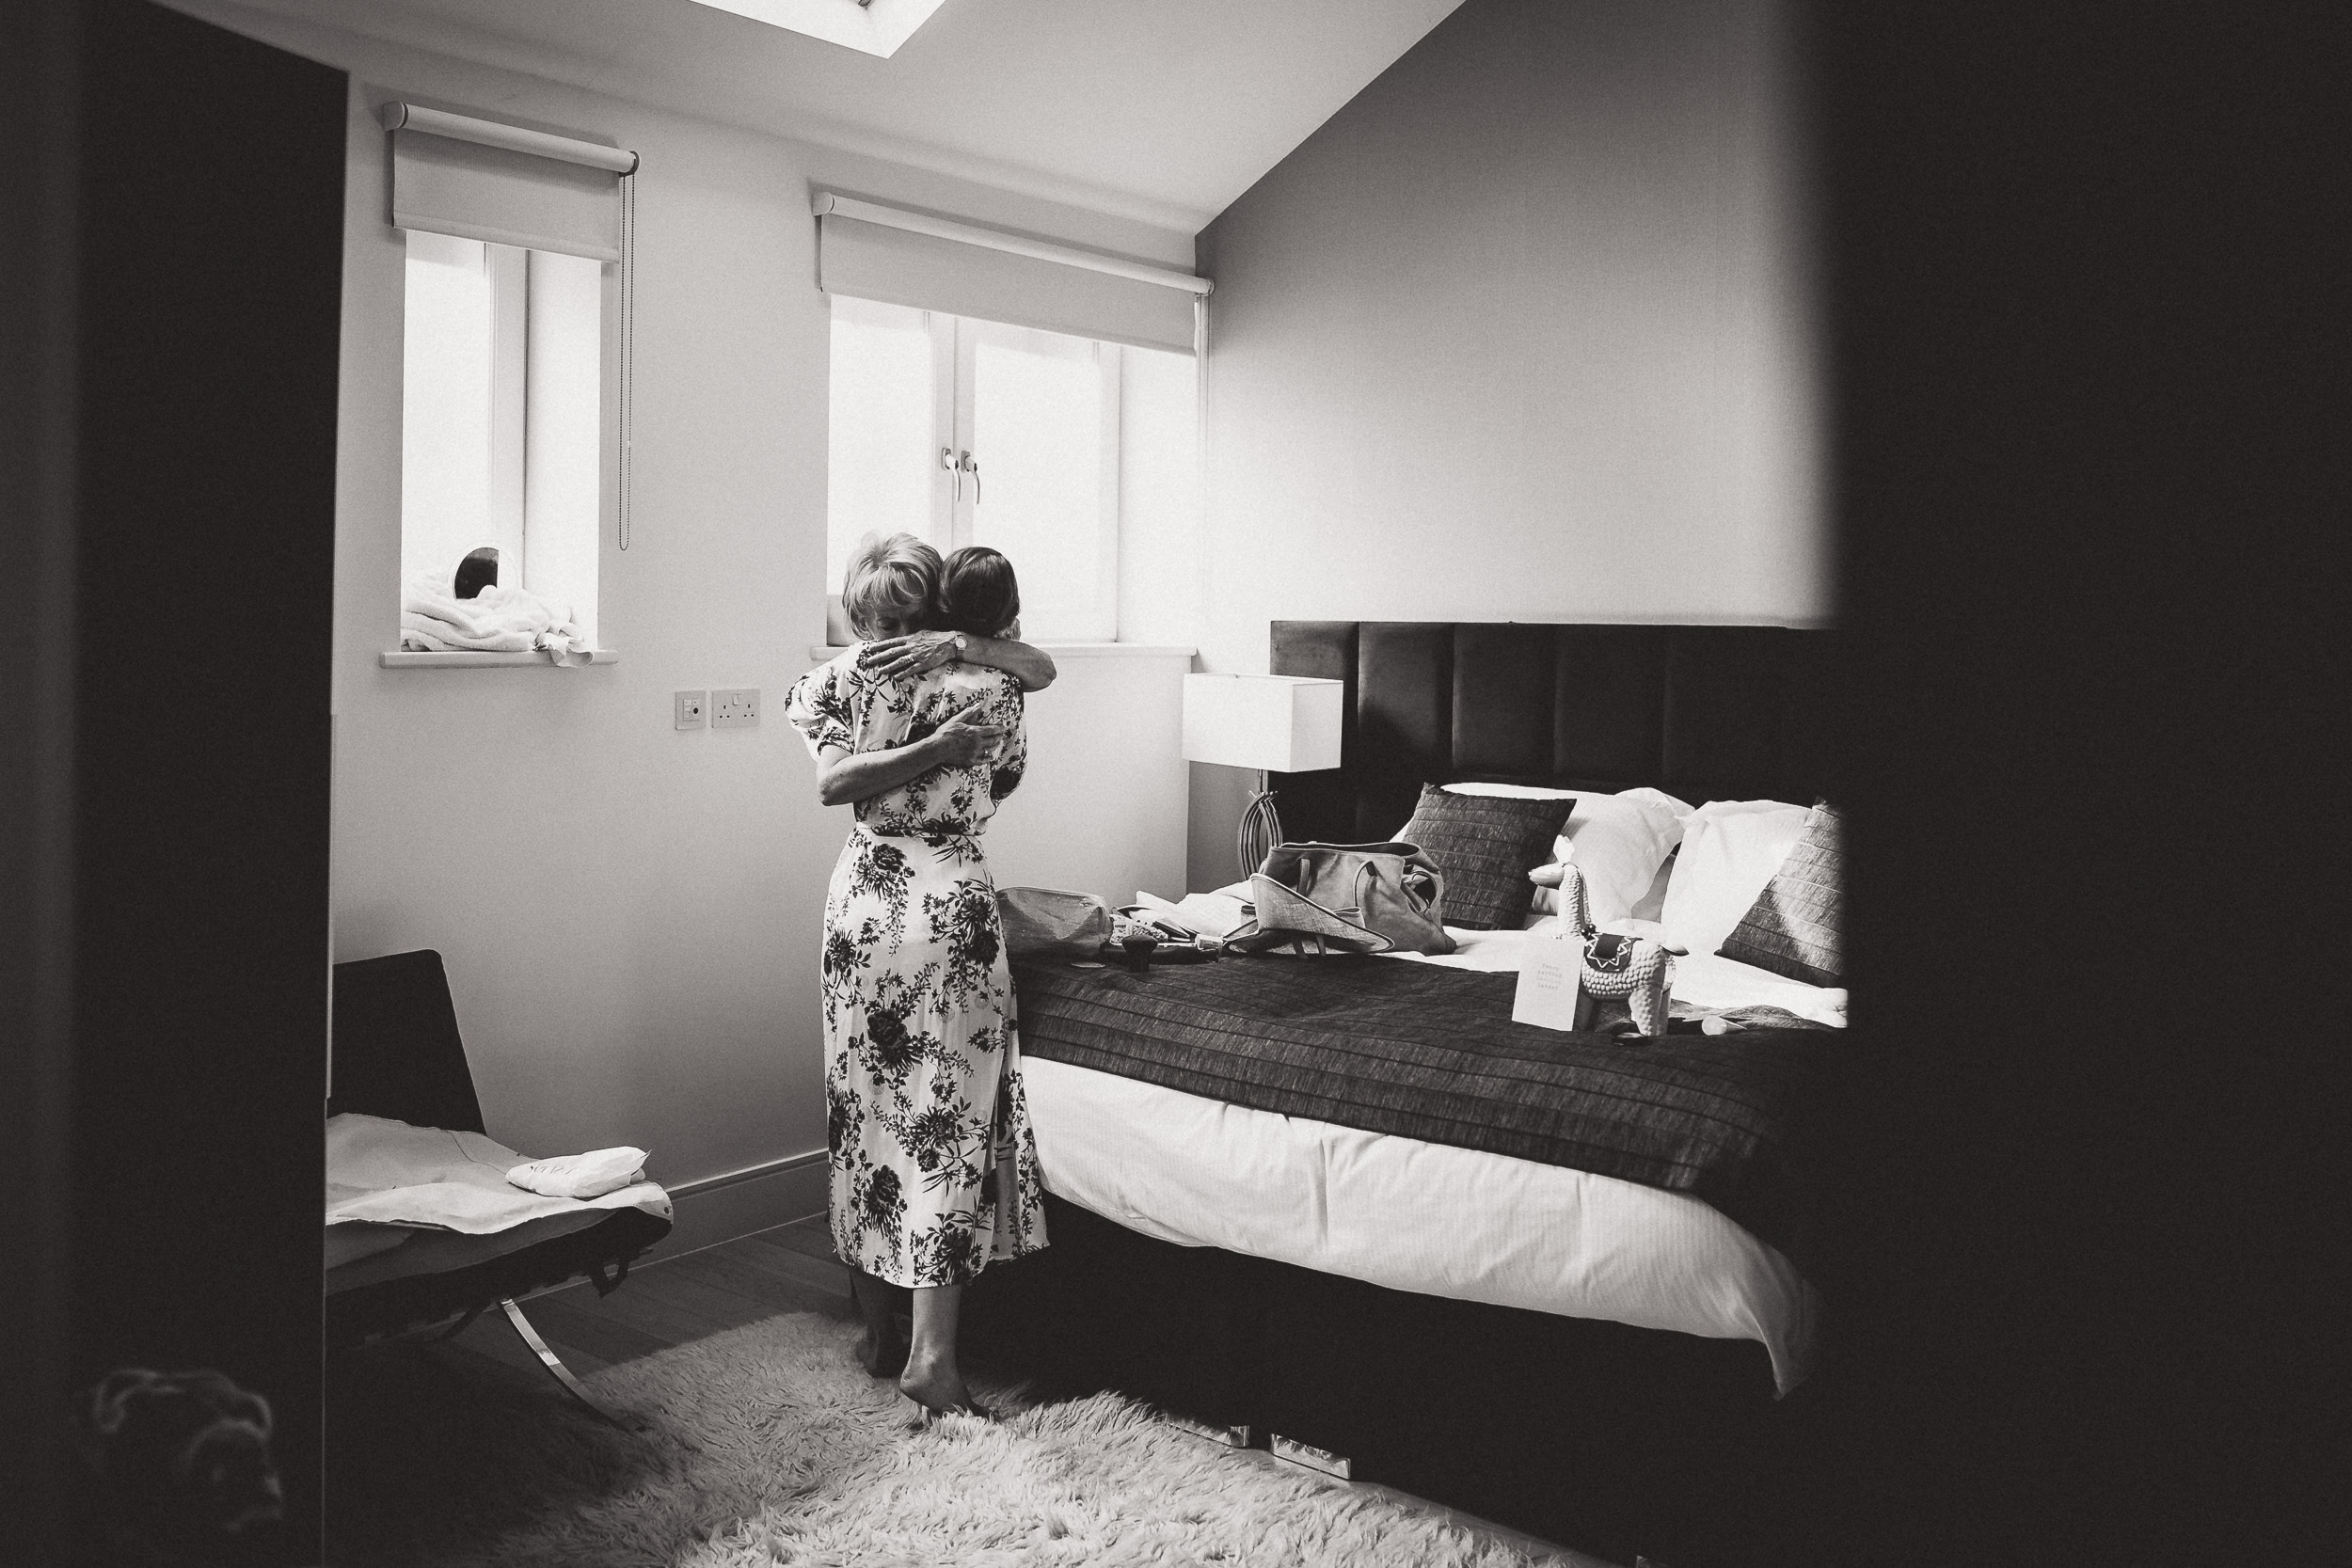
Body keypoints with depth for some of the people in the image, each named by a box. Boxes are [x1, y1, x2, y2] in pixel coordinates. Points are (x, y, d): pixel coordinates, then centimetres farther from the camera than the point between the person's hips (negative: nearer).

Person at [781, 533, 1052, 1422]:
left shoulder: (845, 677, -1)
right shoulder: (986, 688, -6)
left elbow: (832, 783, -12)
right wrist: (966, 646, 3)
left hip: (862, 899, 3)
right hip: (953, 904, -2)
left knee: (865, 1112, 13)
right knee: (950, 1122, 1)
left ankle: (878, 1332, 22)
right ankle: (932, 1350, -2)